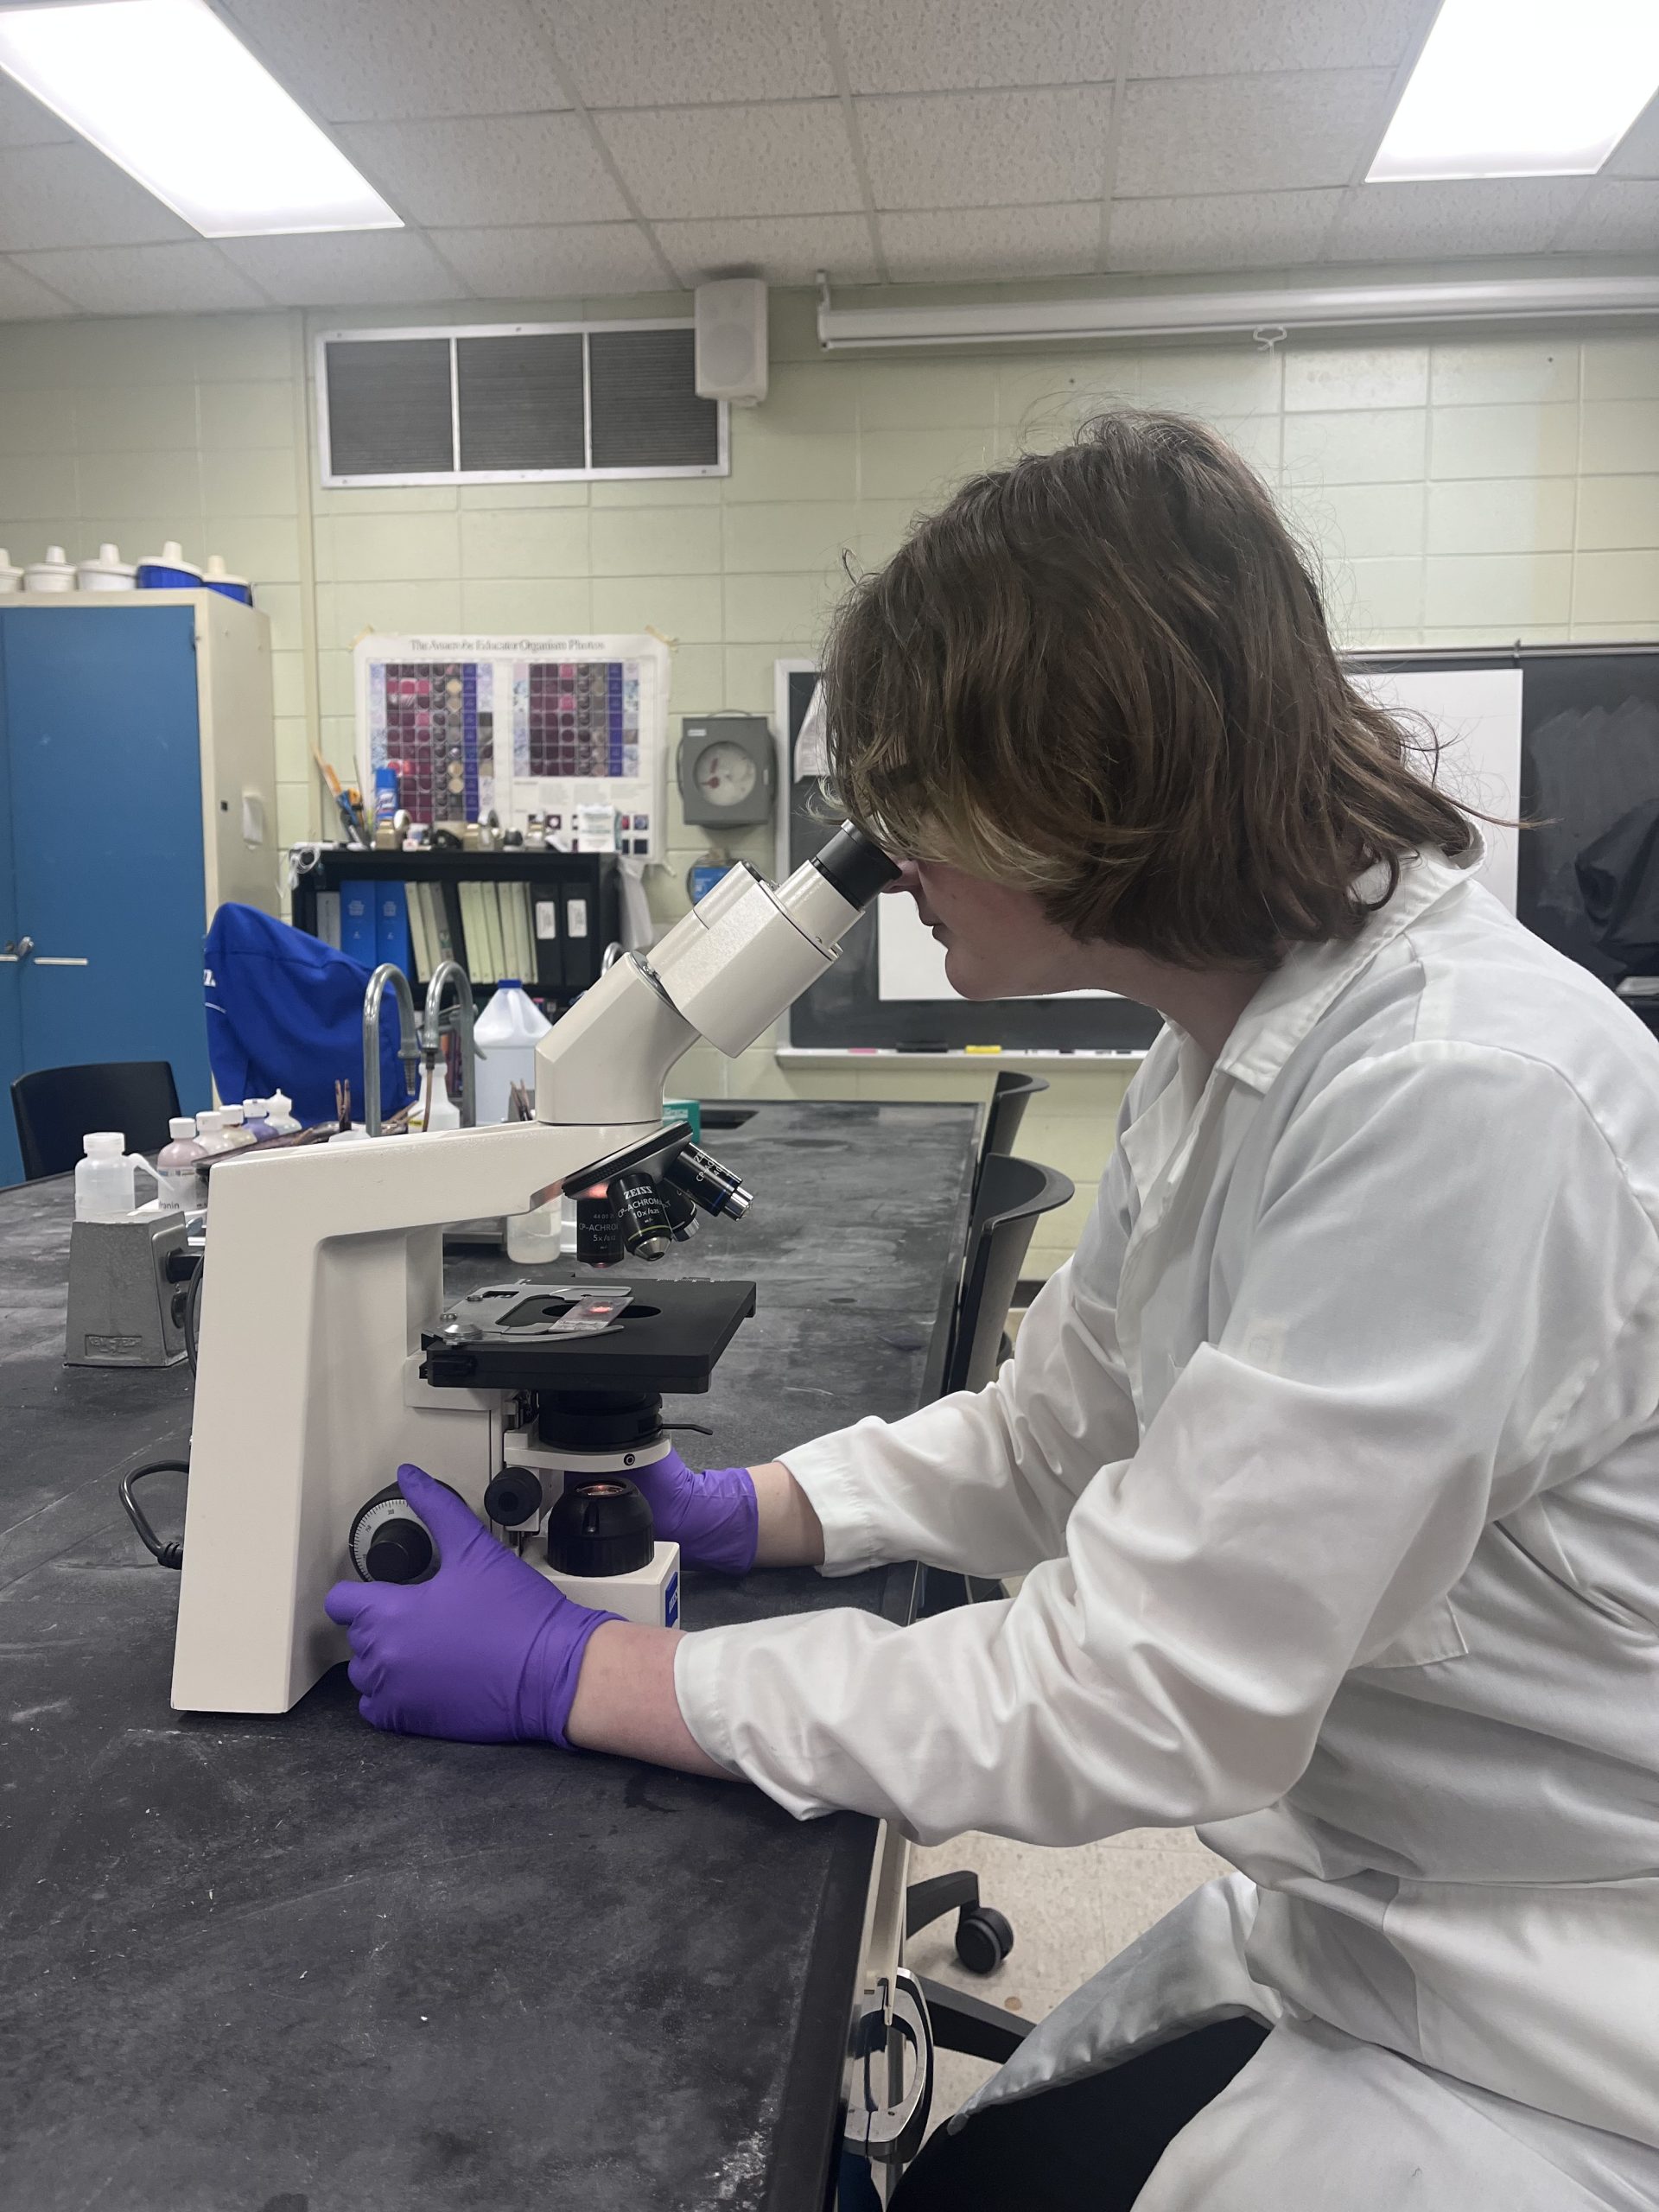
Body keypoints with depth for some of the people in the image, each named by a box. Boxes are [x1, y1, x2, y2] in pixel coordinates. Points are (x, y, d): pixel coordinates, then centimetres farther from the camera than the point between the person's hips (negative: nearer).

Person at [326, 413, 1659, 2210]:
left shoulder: (1467, 1101, -31)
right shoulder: (1224, 1057, -1)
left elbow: (1135, 1701, -29)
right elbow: (1042, 1439, 10)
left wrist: (573, 1674, -21)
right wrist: (740, 1508, 0)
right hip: (1354, 1918, 7)